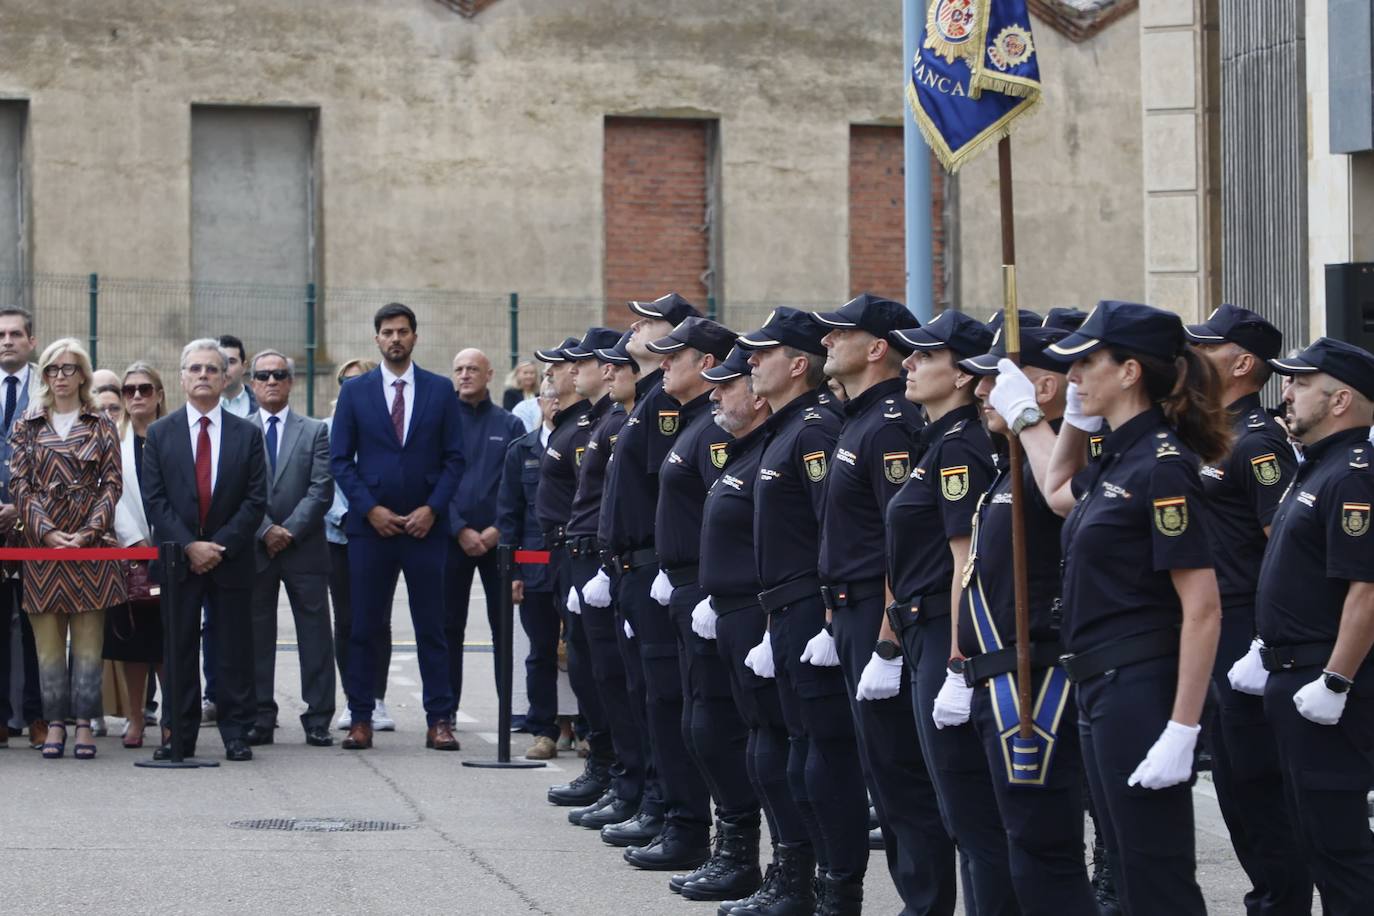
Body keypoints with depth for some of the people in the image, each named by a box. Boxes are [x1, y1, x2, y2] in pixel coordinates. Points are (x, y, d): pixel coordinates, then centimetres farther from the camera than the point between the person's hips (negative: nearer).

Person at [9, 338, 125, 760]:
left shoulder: (101, 426, 8)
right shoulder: (27, 426, 10)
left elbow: (112, 484, 3)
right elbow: (19, 484, 4)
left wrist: (88, 531, -10)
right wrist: (47, 532, -9)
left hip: (91, 543, -1)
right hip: (41, 542, 1)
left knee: (89, 641, -2)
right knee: (48, 641, 0)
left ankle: (84, 725, 1)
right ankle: (55, 724, 4)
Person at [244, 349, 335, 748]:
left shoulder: (315, 431, 8)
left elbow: (321, 490, -1)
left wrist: (289, 531, -11)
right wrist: (265, 531, -11)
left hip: (304, 548, 0)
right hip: (254, 550, 0)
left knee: (315, 635, 0)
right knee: (256, 636, 3)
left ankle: (318, 720, 3)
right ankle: (260, 719, 7)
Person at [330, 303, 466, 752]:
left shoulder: (440, 390, 6)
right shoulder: (355, 391, 6)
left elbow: (454, 458, 5)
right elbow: (340, 459, 4)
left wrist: (432, 508, -8)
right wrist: (371, 509, -7)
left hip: (425, 525, 0)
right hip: (370, 526, 0)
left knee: (432, 627, 1)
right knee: (364, 627, 1)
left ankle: (439, 719, 3)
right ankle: (361, 719, 6)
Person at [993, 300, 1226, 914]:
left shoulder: (1162, 465, -15)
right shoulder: (1118, 459, 12)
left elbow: (1202, 610, -20)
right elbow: (1058, 492, 38)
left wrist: (1182, 732, -24)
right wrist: (1075, 416, 23)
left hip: (1142, 692, -10)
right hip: (1102, 692, 10)